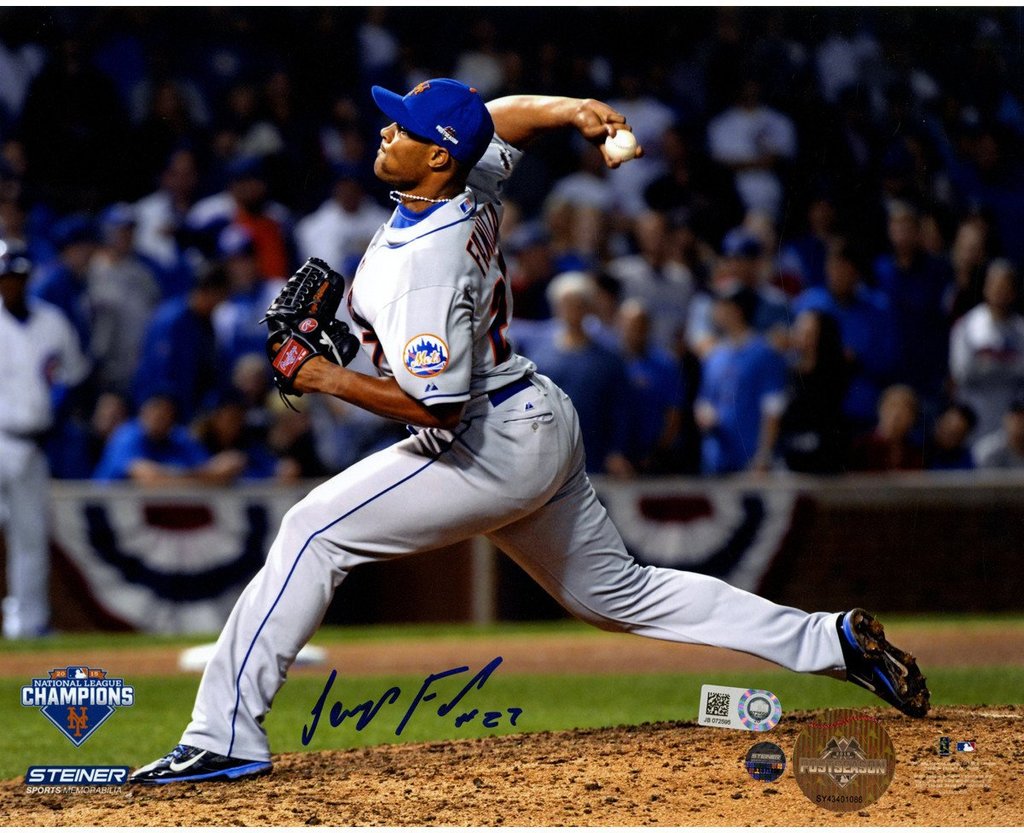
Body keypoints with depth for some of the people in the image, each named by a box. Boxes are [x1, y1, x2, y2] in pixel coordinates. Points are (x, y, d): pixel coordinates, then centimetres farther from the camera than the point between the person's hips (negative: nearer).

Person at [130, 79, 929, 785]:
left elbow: (437, 407, -28)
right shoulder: (471, 188, -1)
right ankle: (833, 639, 21)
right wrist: (572, 109, 3)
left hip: (493, 450, -10)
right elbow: (503, 116, 21)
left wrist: (330, 379, -21)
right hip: (541, 428, 10)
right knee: (618, 592, 21)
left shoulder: (424, 265, -27)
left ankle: (227, 734, -14)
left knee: (315, 532, -11)